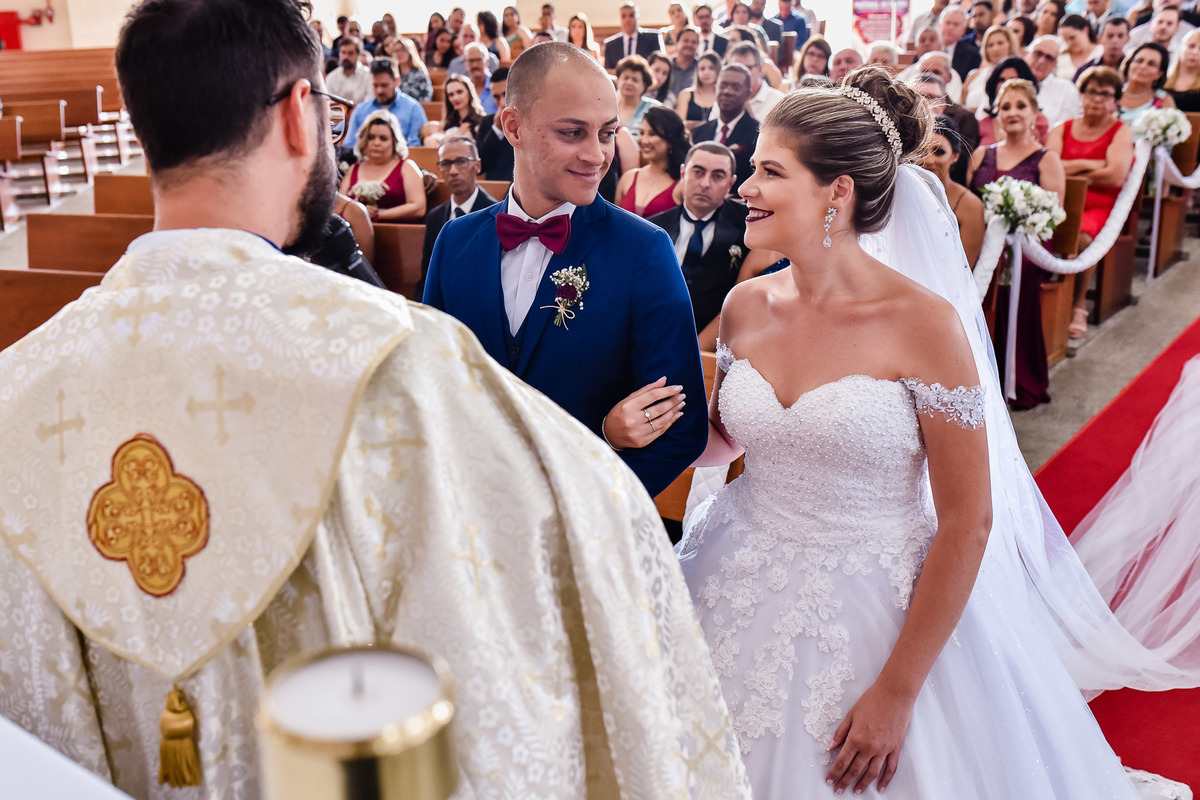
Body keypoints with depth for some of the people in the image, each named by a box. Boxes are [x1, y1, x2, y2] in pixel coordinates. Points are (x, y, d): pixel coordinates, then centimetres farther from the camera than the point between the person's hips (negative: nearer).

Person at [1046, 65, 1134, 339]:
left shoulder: (1121, 132, 9)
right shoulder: (1062, 129, 17)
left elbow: (1116, 175, -9)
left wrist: (1071, 171, -1)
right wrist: (1088, 165, -6)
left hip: (1098, 207, -2)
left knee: (1081, 236, -36)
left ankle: (1079, 306, -17)